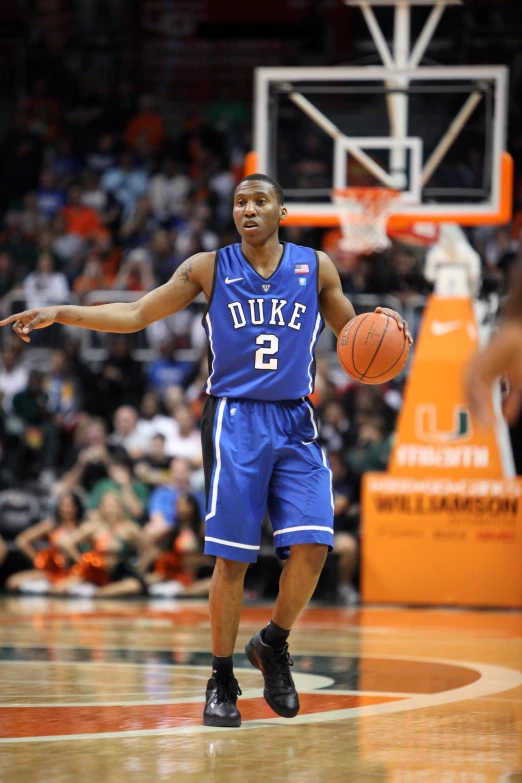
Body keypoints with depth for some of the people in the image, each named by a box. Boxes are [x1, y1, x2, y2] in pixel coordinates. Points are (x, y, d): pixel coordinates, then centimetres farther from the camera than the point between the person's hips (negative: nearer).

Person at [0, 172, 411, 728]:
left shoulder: (315, 267, 6)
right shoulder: (209, 269, 2)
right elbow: (135, 315, 4)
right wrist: (60, 314, -6)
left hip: (295, 422, 2)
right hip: (235, 421, -2)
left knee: (311, 545, -11)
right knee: (231, 557, -5)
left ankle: (273, 645, 14)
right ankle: (221, 680, 7)